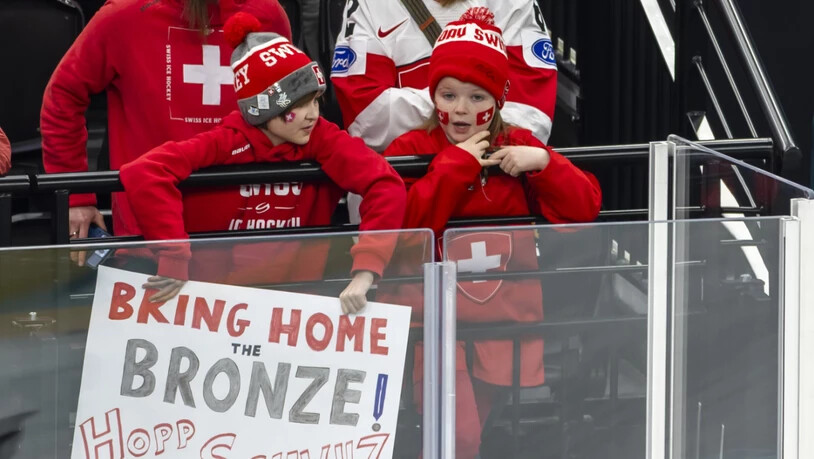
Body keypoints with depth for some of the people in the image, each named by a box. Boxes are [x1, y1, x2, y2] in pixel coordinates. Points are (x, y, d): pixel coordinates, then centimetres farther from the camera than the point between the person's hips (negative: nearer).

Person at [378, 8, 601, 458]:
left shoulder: (519, 148, 7)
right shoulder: (409, 149, 0)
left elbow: (585, 209, 1)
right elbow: (406, 227, -16)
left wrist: (543, 162, -14)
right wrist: (456, 164, -16)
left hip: (506, 320, 3)